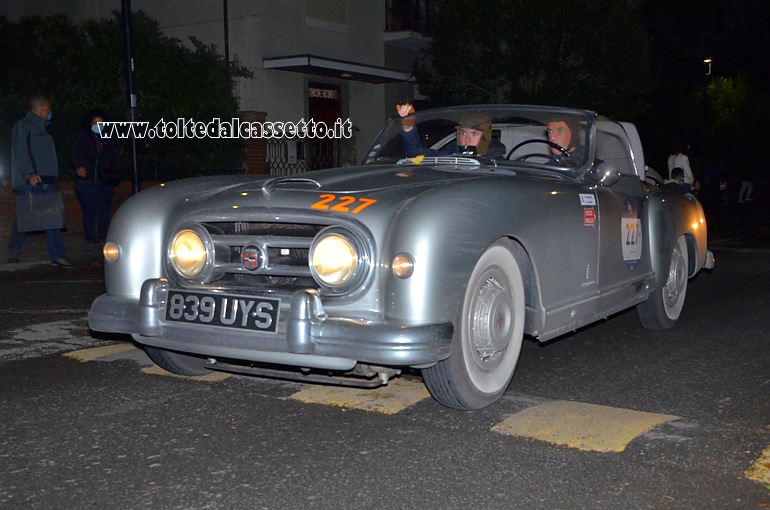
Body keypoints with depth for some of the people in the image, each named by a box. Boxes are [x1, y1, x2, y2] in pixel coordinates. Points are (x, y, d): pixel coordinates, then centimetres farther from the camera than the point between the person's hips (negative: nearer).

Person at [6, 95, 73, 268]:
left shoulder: (42, 130, 25)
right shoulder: (23, 126, -2)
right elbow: (20, 153, -14)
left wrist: (54, 179, 19)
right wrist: (29, 174, -26)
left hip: (47, 182, 8)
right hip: (28, 182, -8)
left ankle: (57, 256, -6)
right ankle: (14, 252, 13)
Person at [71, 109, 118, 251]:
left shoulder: (106, 139, 13)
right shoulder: (83, 137, 7)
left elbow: (112, 159, 17)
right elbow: (74, 155, 7)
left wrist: (111, 174, 1)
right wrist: (78, 167, -12)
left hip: (103, 182, 1)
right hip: (85, 181, -1)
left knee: (104, 212, -2)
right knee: (88, 212, 0)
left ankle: (103, 239, 7)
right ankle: (89, 240, 7)